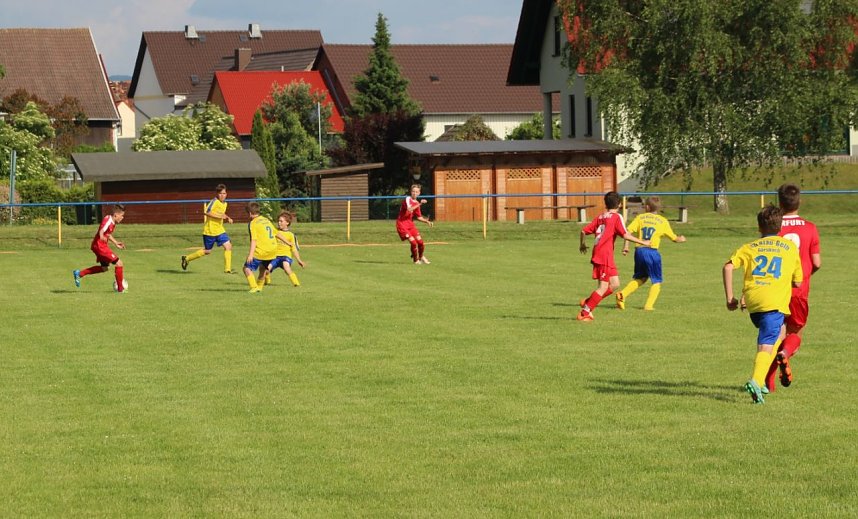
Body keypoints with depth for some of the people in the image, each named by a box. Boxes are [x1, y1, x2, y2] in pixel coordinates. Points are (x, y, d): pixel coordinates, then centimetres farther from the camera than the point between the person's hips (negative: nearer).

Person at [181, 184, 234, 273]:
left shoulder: (225, 203, 10)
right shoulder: (214, 201, -17)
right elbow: (206, 212, -26)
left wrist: (228, 218, 8)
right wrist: (219, 216, -27)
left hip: (219, 230, 7)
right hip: (210, 230, -7)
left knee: (228, 246, -8)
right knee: (207, 251, 5)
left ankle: (227, 269, -3)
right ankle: (187, 258, 23)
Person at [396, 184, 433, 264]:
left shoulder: (417, 203, 9)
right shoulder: (407, 199, -13)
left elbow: (419, 217, 15)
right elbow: (409, 209, -32)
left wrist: (427, 221, 0)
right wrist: (420, 204, -38)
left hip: (410, 223, 7)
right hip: (402, 223, -7)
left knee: (420, 241, -1)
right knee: (413, 242, -16)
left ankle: (420, 257, 26)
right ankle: (416, 260, 3)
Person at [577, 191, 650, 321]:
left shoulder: (600, 217, 13)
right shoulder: (616, 217, -6)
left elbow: (584, 231, 13)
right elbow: (625, 235, -15)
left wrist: (583, 244, 30)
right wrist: (642, 242, -6)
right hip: (605, 256, -8)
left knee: (615, 284, 13)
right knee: (603, 287, -4)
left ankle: (587, 303, 13)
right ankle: (584, 312, -4)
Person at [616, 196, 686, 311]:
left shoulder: (640, 217, 8)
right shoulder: (663, 221, 6)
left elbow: (628, 231, -5)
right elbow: (674, 238, 14)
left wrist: (625, 246, 1)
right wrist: (681, 239, 35)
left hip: (639, 251, 3)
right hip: (652, 252, -3)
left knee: (640, 278, 22)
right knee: (656, 281, 12)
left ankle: (623, 294, 3)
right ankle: (649, 305, -2)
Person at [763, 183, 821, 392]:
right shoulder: (810, 228, -2)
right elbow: (816, 263, -3)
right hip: (800, 289, 0)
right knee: (795, 332, 16)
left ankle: (768, 382, 3)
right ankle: (785, 353, -18)